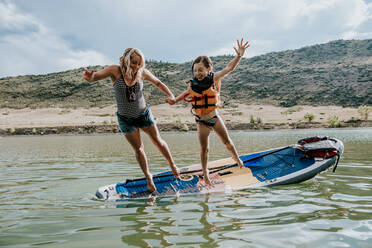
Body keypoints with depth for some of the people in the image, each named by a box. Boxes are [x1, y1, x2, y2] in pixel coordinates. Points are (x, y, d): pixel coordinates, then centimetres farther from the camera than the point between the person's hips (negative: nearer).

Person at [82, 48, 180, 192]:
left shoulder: (142, 72, -11)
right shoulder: (115, 71, -18)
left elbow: (158, 83, 4)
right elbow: (96, 76, -29)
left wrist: (170, 95, -11)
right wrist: (90, 77, -54)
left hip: (143, 114, 2)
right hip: (126, 119, -1)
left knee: (157, 141, 14)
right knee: (138, 149, 8)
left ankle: (172, 165, 37)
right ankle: (148, 178, 25)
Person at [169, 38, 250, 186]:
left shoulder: (214, 79, -15)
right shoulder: (193, 85, -12)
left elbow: (229, 68, -20)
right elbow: (186, 94, 9)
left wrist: (239, 55, -32)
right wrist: (175, 101, 1)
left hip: (214, 117, 1)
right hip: (201, 121, 0)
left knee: (227, 142, 14)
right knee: (204, 149, 4)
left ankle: (237, 160, 41)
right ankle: (205, 173, 23)